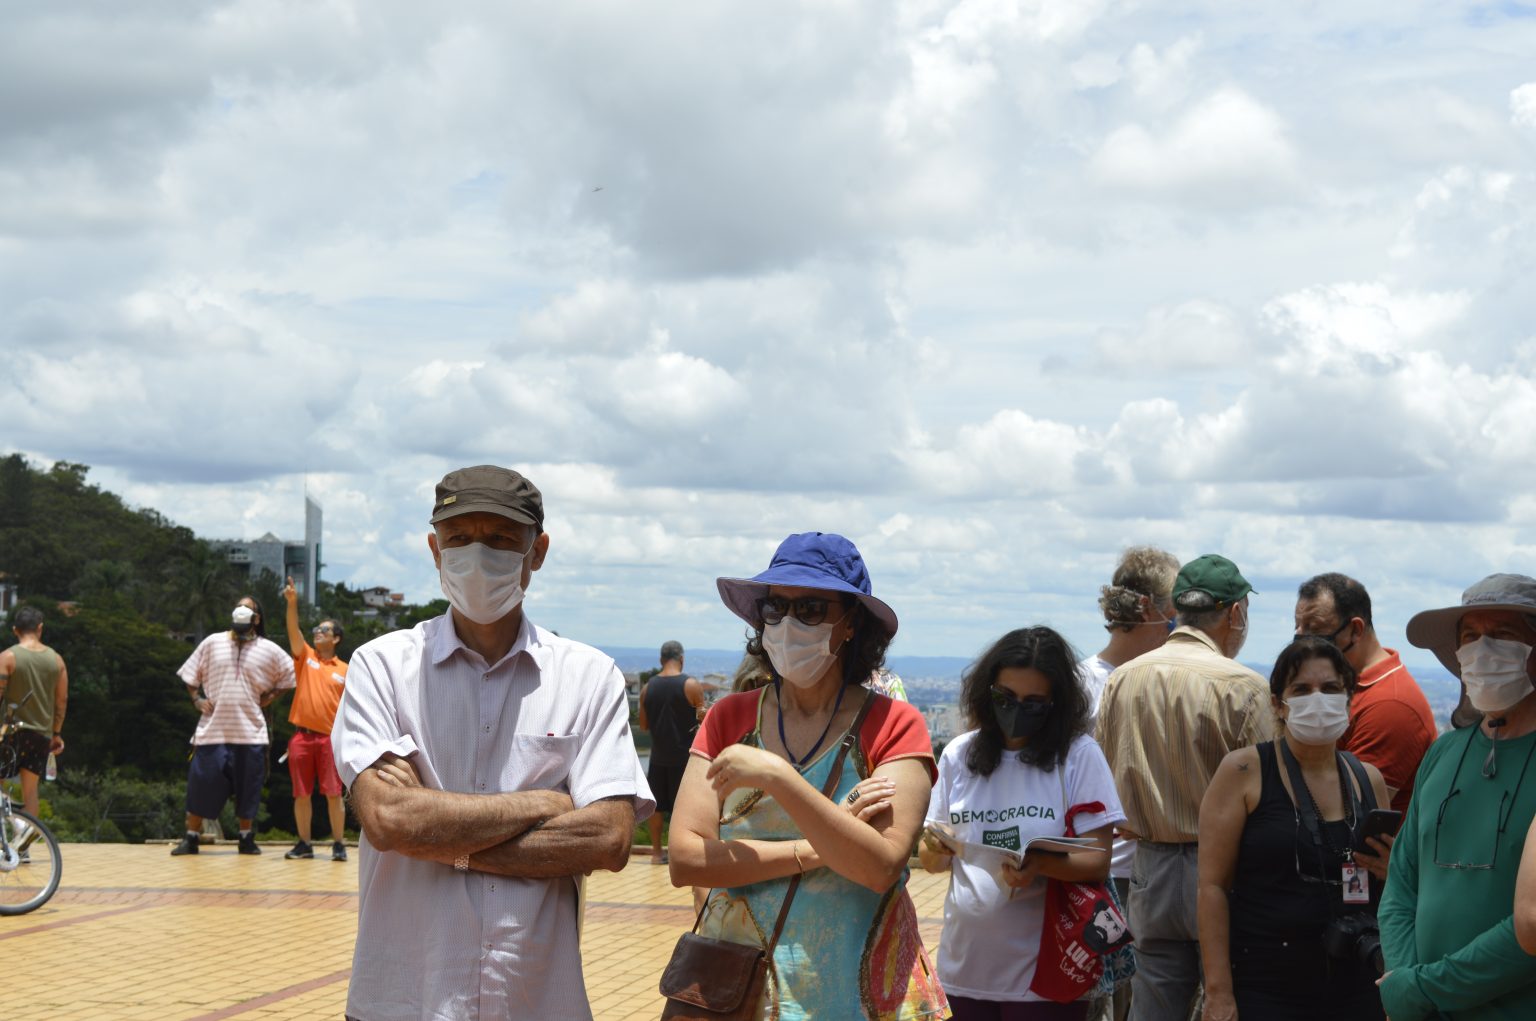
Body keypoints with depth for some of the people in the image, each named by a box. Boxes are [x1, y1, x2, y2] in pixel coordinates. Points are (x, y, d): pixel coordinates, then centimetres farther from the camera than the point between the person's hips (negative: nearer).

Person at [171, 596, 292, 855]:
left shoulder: (269, 651, 4)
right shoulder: (212, 643, 6)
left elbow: (289, 677, 13)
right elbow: (189, 675, 12)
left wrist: (269, 697, 2)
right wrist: (197, 700, -1)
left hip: (250, 730, 0)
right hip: (213, 729, 0)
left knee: (247, 789, 5)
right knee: (201, 785, -2)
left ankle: (247, 838, 18)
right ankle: (191, 838, 6)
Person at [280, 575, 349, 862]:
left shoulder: (345, 671, 8)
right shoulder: (305, 657, 9)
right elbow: (293, 631, -7)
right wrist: (292, 602, -21)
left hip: (330, 738, -1)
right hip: (302, 737, 1)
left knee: (333, 793, -4)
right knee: (302, 794, 4)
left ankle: (339, 845, 2)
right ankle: (304, 845, 12)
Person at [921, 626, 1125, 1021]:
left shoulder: (1079, 755, -6)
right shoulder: (959, 755, 4)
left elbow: (1098, 862, -8)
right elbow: (930, 861, 10)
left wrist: (1040, 864, -27)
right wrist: (936, 849, -13)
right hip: (965, 969, 3)